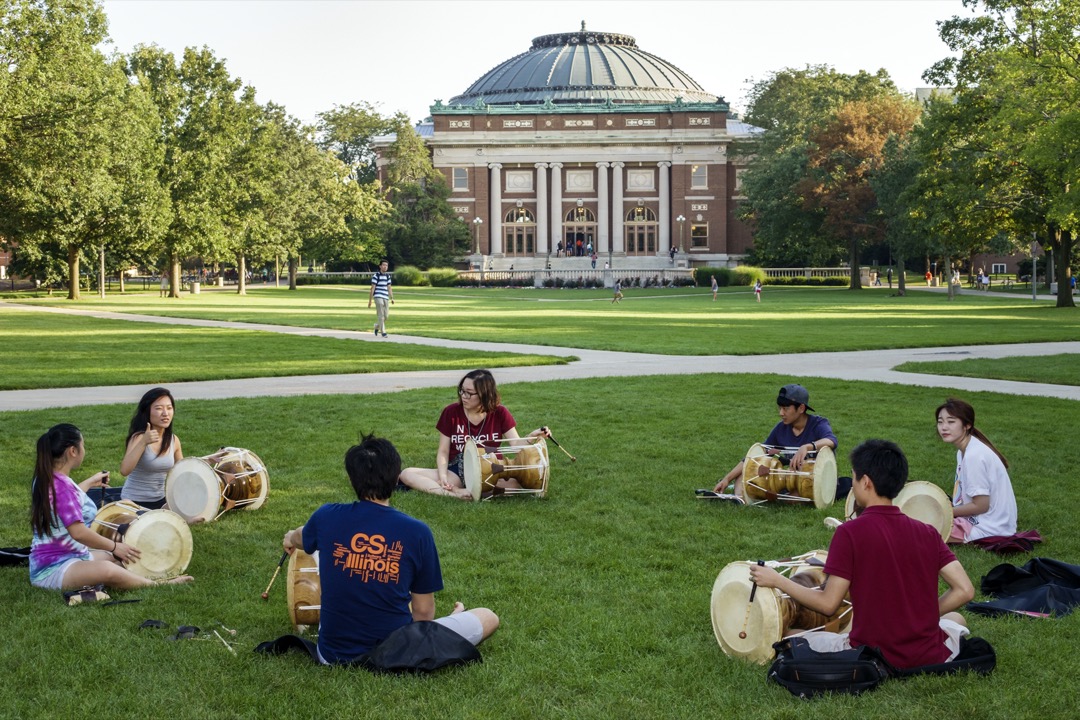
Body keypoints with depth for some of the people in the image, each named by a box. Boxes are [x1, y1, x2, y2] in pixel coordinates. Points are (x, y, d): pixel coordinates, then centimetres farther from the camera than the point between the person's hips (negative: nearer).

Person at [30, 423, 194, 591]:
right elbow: (78, 532, -27)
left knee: (116, 558, 22)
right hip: (52, 569, -12)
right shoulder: (62, 486, -22)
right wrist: (114, 546, -14)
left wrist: (89, 483, 44)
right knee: (107, 569, -34)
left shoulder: (45, 479, 9)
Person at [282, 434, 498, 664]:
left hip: (333, 654, 1)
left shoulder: (327, 518, -5)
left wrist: (290, 537, 49)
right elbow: (423, 611, -2)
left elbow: (300, 538, 23)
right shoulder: (417, 532, -12)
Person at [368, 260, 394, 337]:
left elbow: (389, 288, 14)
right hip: (378, 297, -6)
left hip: (386, 298, 6)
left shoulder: (388, 276, 13)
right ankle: (383, 332, -6)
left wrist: (392, 298, 2)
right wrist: (370, 301, -5)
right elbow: (372, 289, -5)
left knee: (386, 315, 5)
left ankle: (377, 327, 31)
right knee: (381, 315, -10)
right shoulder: (376, 276, -5)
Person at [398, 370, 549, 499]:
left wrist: (531, 437, -30)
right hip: (457, 473, 1)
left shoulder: (500, 413, -2)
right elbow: (443, 452, 0)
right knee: (406, 474, -20)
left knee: (518, 481, -35)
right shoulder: (451, 412, -2)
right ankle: (456, 494, -38)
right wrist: (443, 477, -19)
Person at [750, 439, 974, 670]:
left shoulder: (850, 532, -13)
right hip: (930, 658, 4)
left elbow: (828, 603, -12)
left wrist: (777, 580, -1)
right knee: (956, 619, 36)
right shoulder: (927, 533, -1)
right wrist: (925, 615, 9)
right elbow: (965, 590, -5)